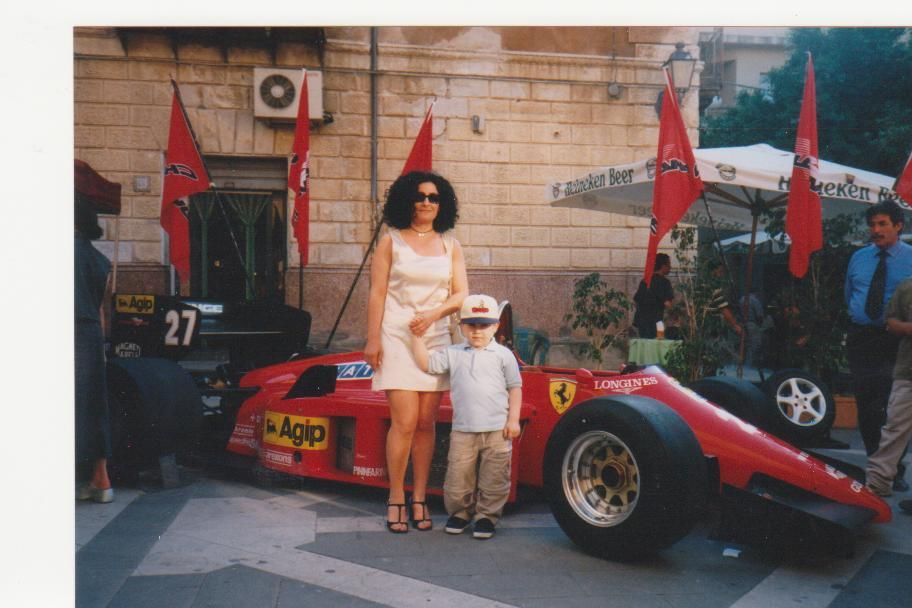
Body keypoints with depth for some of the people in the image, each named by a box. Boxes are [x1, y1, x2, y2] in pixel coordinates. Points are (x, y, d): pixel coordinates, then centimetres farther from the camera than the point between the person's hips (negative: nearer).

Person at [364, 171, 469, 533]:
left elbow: (461, 294, 5)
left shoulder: (450, 245, 11)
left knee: (426, 423, 5)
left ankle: (419, 499, 14)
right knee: (405, 421, -10)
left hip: (435, 339, 3)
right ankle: (396, 500, 3)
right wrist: (372, 339, -8)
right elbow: (377, 293, -1)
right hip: (397, 339, -3)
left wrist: (434, 314, -13)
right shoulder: (391, 241, 2)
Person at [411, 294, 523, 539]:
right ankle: (460, 512, 28)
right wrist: (417, 335, -5)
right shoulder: (453, 354, 7)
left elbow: (515, 387, 3)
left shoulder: (503, 355, 3)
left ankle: (486, 515, 23)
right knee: (457, 478, 6)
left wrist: (513, 419, -3)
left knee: (494, 479, 5)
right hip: (463, 430, 1)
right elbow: (425, 362, 1)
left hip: (497, 430, -1)